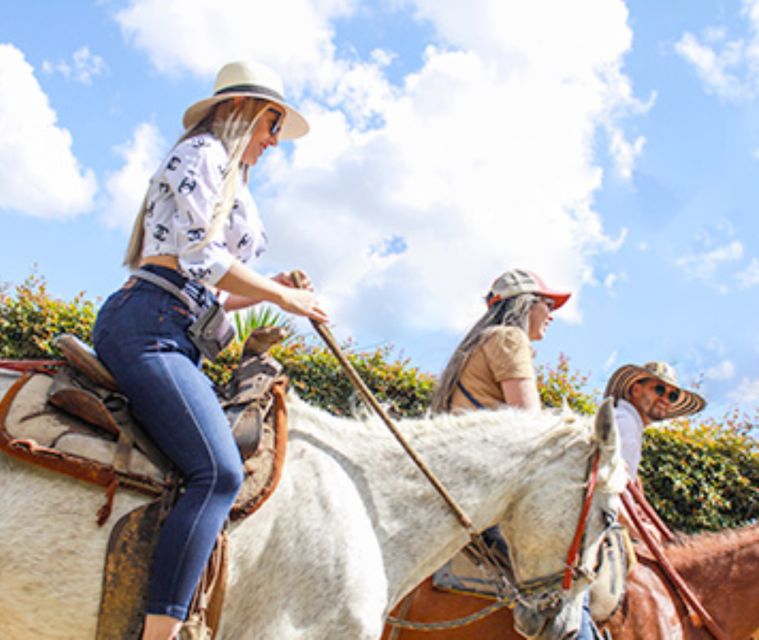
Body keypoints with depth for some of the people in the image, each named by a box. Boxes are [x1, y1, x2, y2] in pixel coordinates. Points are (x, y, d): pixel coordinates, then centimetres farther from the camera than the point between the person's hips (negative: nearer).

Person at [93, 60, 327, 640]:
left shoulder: (227, 181, 31)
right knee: (219, 472, -25)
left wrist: (272, 290, 18)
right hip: (146, 325, -11)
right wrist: (283, 296, -1)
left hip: (173, 339, 11)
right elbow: (201, 258, -11)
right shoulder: (203, 153, 2)